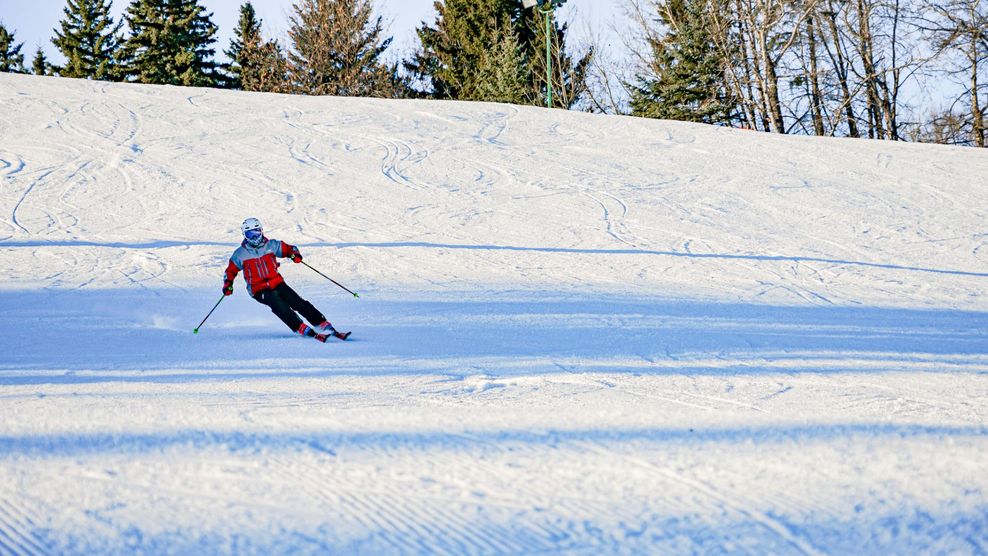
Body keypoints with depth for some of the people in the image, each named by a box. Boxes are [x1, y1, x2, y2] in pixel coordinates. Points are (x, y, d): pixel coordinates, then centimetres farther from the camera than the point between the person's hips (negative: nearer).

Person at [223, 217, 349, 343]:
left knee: (299, 303, -13)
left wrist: (295, 254, -11)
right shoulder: (240, 254, 1)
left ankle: (325, 327, -12)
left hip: (277, 283, 2)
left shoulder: (271, 245, 3)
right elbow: (230, 271, 13)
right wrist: (227, 285, -3)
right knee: (279, 306, -29)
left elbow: (289, 248, 12)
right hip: (259, 290, -2)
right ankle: (304, 330, -32)